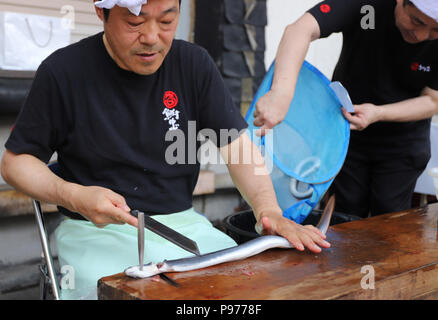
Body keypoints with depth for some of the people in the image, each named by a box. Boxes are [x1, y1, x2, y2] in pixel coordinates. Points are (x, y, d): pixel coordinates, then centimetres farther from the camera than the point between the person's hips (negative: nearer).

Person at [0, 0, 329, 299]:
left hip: (182, 221, 3)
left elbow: (238, 143, 0)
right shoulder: (63, 71, -6)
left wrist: (269, 209, -19)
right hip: (98, 229, -2)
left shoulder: (194, 64, 3)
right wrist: (74, 197, -18)